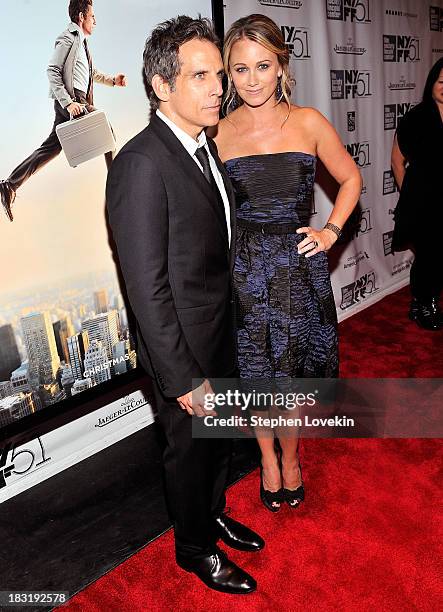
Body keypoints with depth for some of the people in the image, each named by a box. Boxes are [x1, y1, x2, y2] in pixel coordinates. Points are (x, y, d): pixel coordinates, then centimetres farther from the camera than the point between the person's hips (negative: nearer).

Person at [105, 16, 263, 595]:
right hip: (184, 347, -8)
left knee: (220, 436, 25)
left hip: (222, 334, 8)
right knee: (191, 449, 15)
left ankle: (214, 513, 52)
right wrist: (185, 378, -21)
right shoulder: (141, 164, -23)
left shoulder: (205, 145, 5)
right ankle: (197, 548, 42)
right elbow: (147, 287, -24)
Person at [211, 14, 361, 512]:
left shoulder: (308, 123, -1)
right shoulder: (219, 132, -2)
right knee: (255, 374, 12)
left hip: (298, 266, 0)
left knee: (293, 372, 12)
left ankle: (290, 455, 40)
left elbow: (350, 178, 11)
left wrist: (331, 230, -1)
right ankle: (268, 456, 39)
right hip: (244, 270, 0)